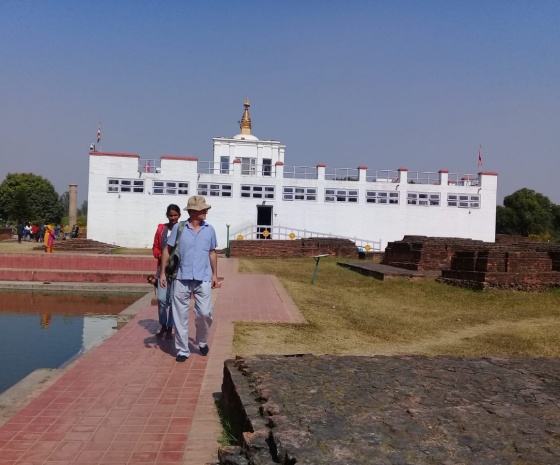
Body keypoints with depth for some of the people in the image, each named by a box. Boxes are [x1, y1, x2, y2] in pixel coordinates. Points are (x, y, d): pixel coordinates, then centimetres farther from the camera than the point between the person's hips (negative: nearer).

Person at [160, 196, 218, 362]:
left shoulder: (209, 230, 5)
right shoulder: (178, 228, -2)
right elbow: (167, 250, 3)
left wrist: (215, 274, 14)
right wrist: (163, 272, -2)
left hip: (203, 279, 1)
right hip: (182, 278, -1)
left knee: (204, 313, -3)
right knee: (180, 315, 5)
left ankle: (202, 342, 25)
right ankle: (182, 350, 17)